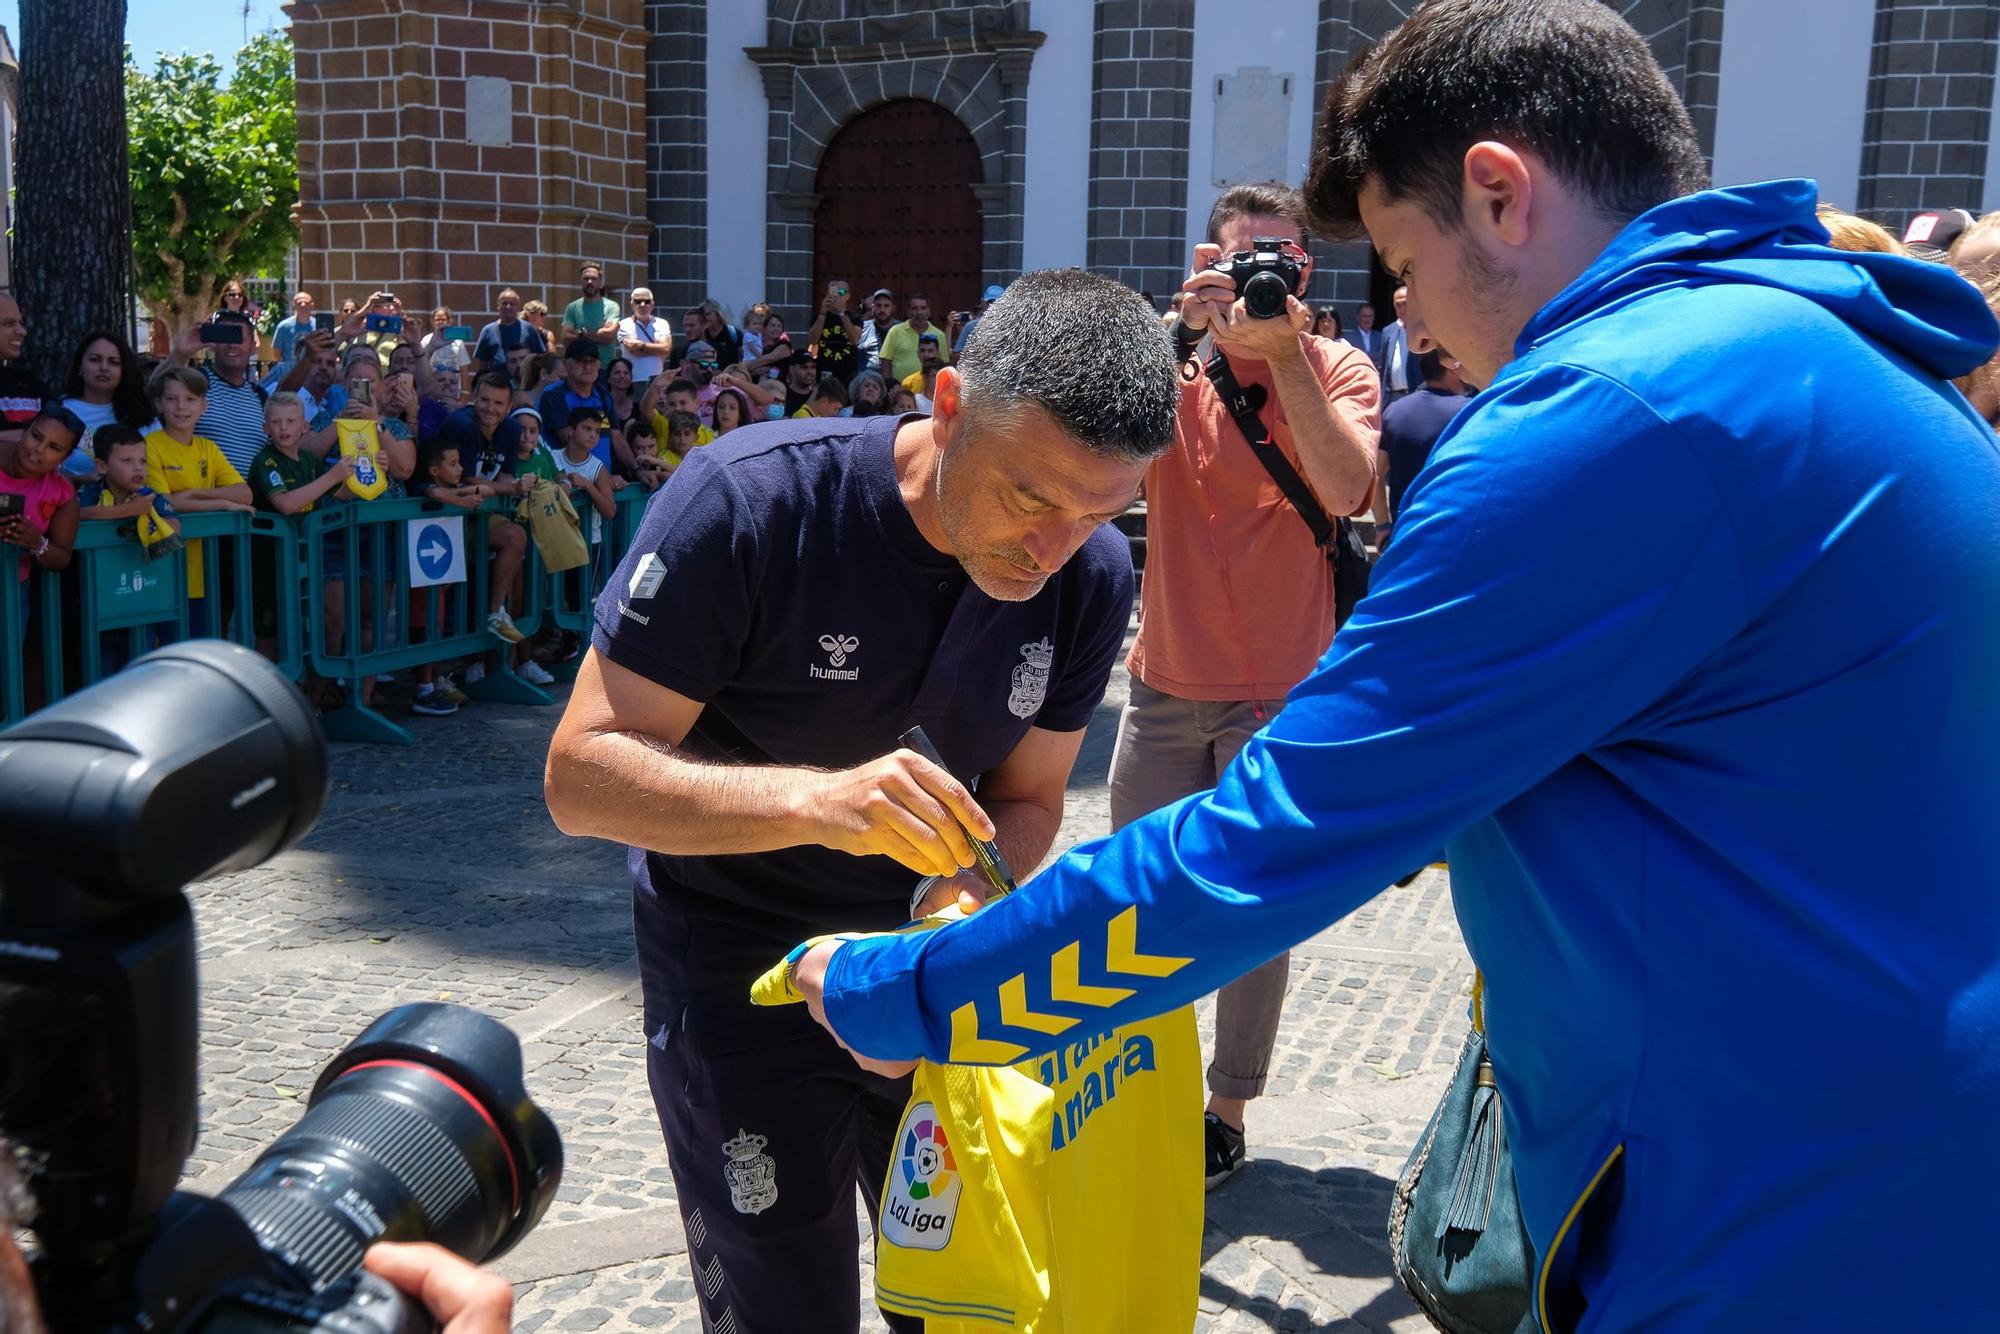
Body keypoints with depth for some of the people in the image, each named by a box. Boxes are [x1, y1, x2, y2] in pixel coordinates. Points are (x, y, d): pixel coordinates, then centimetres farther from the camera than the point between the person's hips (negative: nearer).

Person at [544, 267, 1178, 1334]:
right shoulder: (751, 500, -26)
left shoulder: (1092, 574, -11)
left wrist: (967, 892, -24)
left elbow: (1026, 800, -1)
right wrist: (815, 798, -42)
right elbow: (582, 775, -25)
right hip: (741, 973, -4)